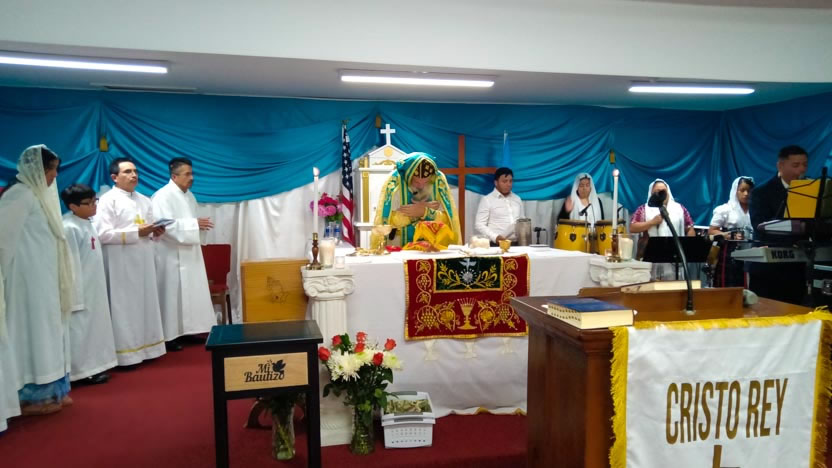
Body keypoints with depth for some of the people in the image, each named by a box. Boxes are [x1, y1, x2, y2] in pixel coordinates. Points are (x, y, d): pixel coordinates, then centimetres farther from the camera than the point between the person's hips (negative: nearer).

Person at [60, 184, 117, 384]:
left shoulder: (87, 224, 10)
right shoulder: (69, 228, -19)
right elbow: (70, 263, -21)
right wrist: (76, 294, -20)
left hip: (94, 288, 10)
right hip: (81, 288, -10)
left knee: (95, 325, 15)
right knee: (81, 328, 0)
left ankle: (93, 365, 25)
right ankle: (84, 370, 9)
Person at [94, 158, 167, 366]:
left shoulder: (144, 200, 15)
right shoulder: (108, 200, -6)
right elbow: (102, 234, -15)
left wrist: (155, 232, -2)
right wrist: (136, 233, -19)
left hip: (144, 261, 7)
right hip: (121, 263, -6)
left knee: (145, 303, 10)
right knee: (124, 306, -2)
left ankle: (145, 347, 20)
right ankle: (125, 354, 5)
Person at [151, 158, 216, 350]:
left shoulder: (189, 195, 13)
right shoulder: (163, 196, -14)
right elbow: (165, 225, -24)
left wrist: (199, 225, 3)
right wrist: (194, 224, -24)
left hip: (189, 253, 9)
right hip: (172, 256, -8)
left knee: (192, 294, 10)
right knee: (173, 295, -3)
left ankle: (189, 331, 20)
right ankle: (170, 336, 6)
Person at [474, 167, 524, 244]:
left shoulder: (517, 199, 17)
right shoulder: (487, 200, 1)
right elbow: (479, 225, -4)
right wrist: (495, 237, -17)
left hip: (516, 244, 4)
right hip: (496, 244, -4)